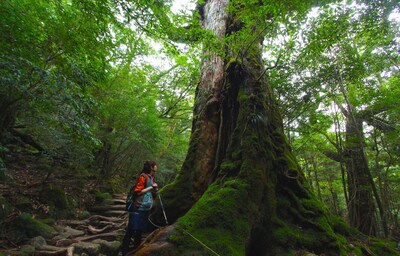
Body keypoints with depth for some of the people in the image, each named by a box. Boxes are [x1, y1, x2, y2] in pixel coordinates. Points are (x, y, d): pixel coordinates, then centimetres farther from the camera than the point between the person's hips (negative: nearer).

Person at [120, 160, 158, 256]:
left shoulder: (151, 177, 12)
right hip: (139, 208, -9)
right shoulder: (143, 177, -15)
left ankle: (136, 248, 34)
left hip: (146, 208, 9)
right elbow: (138, 191, -19)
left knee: (140, 230, 19)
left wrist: (155, 189, 2)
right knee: (131, 229, 0)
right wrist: (151, 187, -17)